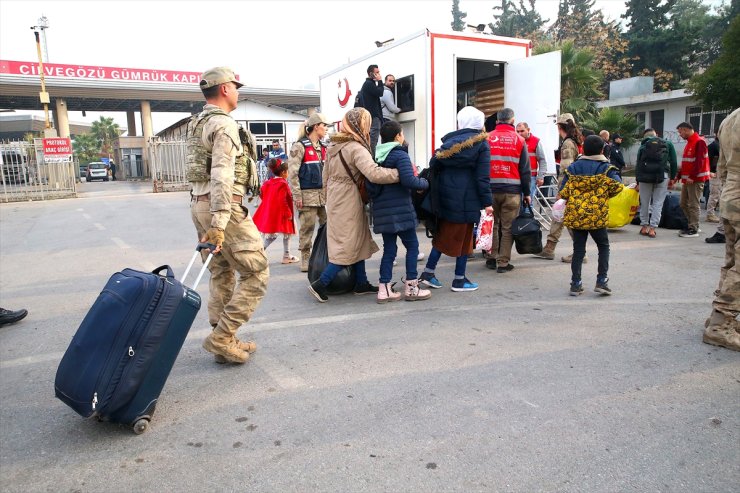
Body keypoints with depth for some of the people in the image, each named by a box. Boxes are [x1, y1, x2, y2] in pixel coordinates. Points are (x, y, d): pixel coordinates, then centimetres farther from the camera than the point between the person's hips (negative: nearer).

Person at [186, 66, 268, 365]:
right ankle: (221, 338, -4)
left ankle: (223, 342, 20)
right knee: (256, 274, -3)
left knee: (222, 275, 14)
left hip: (200, 204, 10)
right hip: (223, 206, -10)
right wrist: (219, 224, -29)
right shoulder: (224, 124, -12)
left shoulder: (197, 124, 18)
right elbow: (222, 174, -23)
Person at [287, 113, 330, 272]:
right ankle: (305, 260, 11)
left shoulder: (323, 147, 14)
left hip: (323, 193, 7)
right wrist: (297, 195, -15)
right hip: (308, 194, -7)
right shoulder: (300, 146, -8)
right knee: (307, 227, -1)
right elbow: (292, 173, -12)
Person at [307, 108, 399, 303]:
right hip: (349, 201, -9)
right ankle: (320, 284, 3)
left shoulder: (333, 146, 9)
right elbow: (374, 174, -32)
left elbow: (326, 175, 16)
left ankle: (361, 283, 23)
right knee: (349, 245, 0)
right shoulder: (356, 148, -19)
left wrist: (330, 194, 25)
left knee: (359, 241, 16)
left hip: (335, 199, 9)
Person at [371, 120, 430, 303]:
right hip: (400, 209, -7)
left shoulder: (377, 156, 11)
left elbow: (371, 183, 12)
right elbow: (409, 180, -22)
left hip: (381, 210, 7)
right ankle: (411, 287, 8)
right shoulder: (400, 155, -11)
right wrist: (425, 183, -6)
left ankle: (384, 289, 11)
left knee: (389, 248, 12)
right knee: (412, 245, 6)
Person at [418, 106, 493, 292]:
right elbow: (483, 177, -10)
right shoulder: (481, 144, -5)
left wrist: (436, 193, 12)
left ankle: (428, 272, 15)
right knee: (463, 237, 6)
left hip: (445, 196, 4)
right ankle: (459, 280, 14)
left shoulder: (449, 141, 7)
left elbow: (433, 165, 6)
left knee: (443, 234, 17)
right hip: (467, 199, -4)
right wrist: (487, 202, -7)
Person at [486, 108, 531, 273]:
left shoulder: (488, 139, 3)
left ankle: (492, 258, 19)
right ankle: (503, 262, 6)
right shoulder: (519, 140, 0)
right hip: (512, 191, -2)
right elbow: (525, 169, 2)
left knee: (492, 225, 14)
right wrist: (527, 193, 9)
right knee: (507, 227, 4)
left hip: (490, 189, 2)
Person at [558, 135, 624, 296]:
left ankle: (575, 284, 9)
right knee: (603, 247, 15)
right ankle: (602, 281, 9)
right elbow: (617, 186, -14)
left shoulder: (572, 167, 2)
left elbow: (563, 193, -2)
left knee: (578, 249, 9)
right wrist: (605, 195, 4)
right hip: (597, 216, -2)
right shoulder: (606, 168, -3)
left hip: (575, 215, 2)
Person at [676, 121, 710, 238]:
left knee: (693, 205, -5)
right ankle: (693, 225, 23)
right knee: (684, 204, 12)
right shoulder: (689, 143, 18)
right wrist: (680, 175, 15)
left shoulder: (699, 142, -13)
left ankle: (693, 230, 1)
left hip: (696, 180, -10)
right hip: (687, 179, 10)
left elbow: (700, 161, -20)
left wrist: (692, 177, -23)